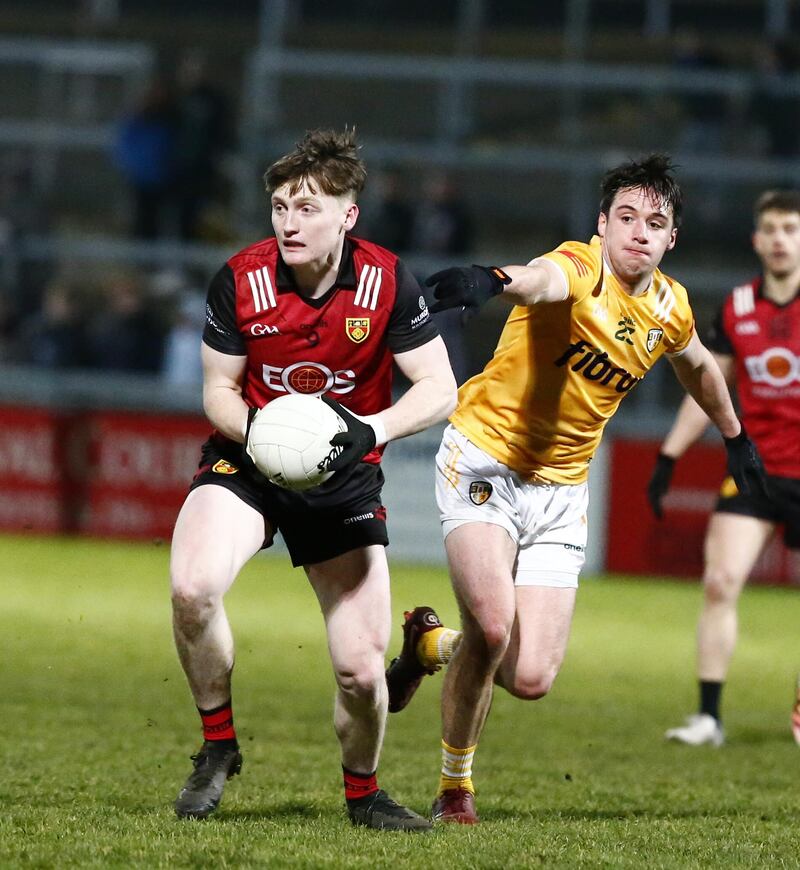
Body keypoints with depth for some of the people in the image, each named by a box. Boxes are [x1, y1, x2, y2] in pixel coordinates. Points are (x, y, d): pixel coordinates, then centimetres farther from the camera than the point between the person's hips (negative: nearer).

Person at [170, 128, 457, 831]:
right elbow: (218, 390, -2)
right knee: (192, 588, -30)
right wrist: (257, 433, -24)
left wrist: (372, 429, -28)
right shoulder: (241, 279, -12)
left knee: (362, 668, -5)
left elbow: (440, 389, -11)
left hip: (343, 477, 0)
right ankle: (218, 747, -5)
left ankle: (363, 792, 28)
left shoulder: (387, 281, -14)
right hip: (247, 460, 0)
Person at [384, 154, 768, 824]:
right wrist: (496, 281, -68)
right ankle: (455, 787, 2)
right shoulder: (579, 269, -19)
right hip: (487, 458, -5)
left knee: (530, 680, -6)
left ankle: (429, 644, 29)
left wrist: (735, 436, 39)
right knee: (493, 625, -26)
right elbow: (542, 280, -45)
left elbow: (697, 365, 27)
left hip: (561, 489, 6)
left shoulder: (669, 306, 2)